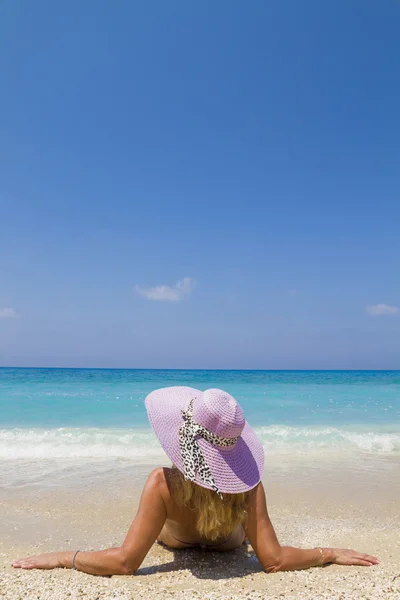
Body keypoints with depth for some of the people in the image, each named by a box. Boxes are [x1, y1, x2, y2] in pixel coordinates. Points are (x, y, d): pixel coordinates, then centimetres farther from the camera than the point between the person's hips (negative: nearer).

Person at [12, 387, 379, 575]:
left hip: (174, 538, 0)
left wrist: (62, 558, -38)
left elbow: (124, 562, -47)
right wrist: (331, 554, -30)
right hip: (230, 542, 0)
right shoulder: (249, 484, -43)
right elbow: (274, 560, -41)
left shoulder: (163, 484, -48)